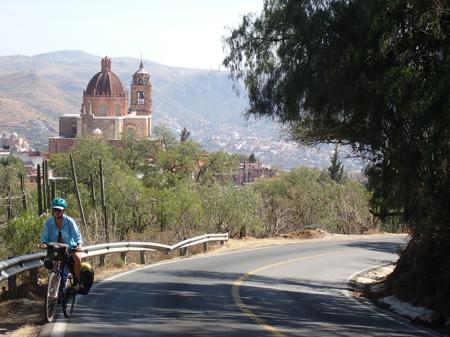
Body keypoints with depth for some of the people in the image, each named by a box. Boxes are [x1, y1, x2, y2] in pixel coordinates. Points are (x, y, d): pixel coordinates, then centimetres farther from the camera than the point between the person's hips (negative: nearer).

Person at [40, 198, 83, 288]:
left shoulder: (69, 221, -12)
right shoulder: (48, 223, -5)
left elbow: (77, 234, -16)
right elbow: (45, 237, -5)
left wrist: (79, 245, -34)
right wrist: (44, 243, -28)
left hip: (70, 247, -3)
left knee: (77, 257, -29)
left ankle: (76, 281, -14)